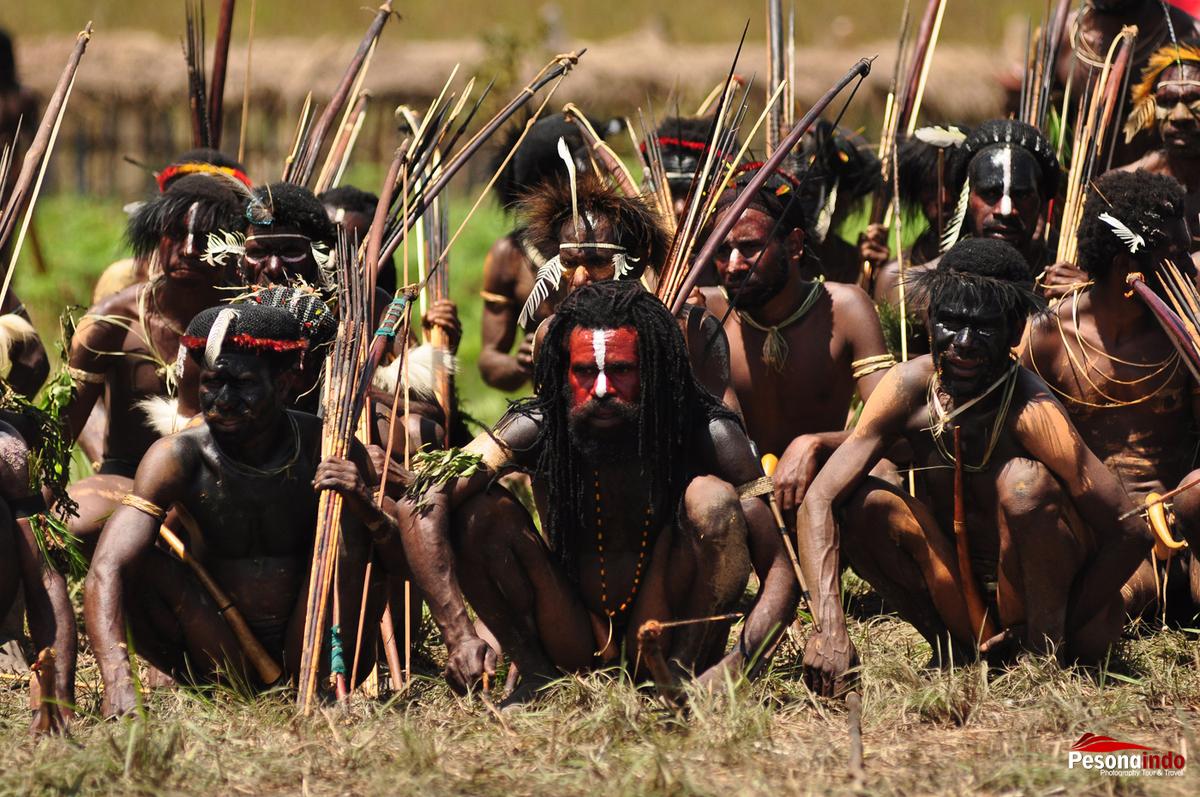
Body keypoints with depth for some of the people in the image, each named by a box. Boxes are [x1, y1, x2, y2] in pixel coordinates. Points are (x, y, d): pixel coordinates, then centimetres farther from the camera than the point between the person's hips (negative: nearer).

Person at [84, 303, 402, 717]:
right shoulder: (178, 457, -14)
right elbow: (106, 571, -26)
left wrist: (369, 511, -33)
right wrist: (117, 680, -44)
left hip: (308, 654, 0)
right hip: (220, 661, 0)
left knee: (343, 510, -19)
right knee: (135, 560, -24)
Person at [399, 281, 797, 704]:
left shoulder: (710, 437, -18)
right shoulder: (538, 430, -16)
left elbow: (780, 569, -21)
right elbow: (421, 505, -24)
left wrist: (735, 665, -39)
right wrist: (458, 637, -35)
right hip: (574, 650, 1)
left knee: (712, 498, -25)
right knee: (481, 510, -19)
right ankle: (537, 676, -8)